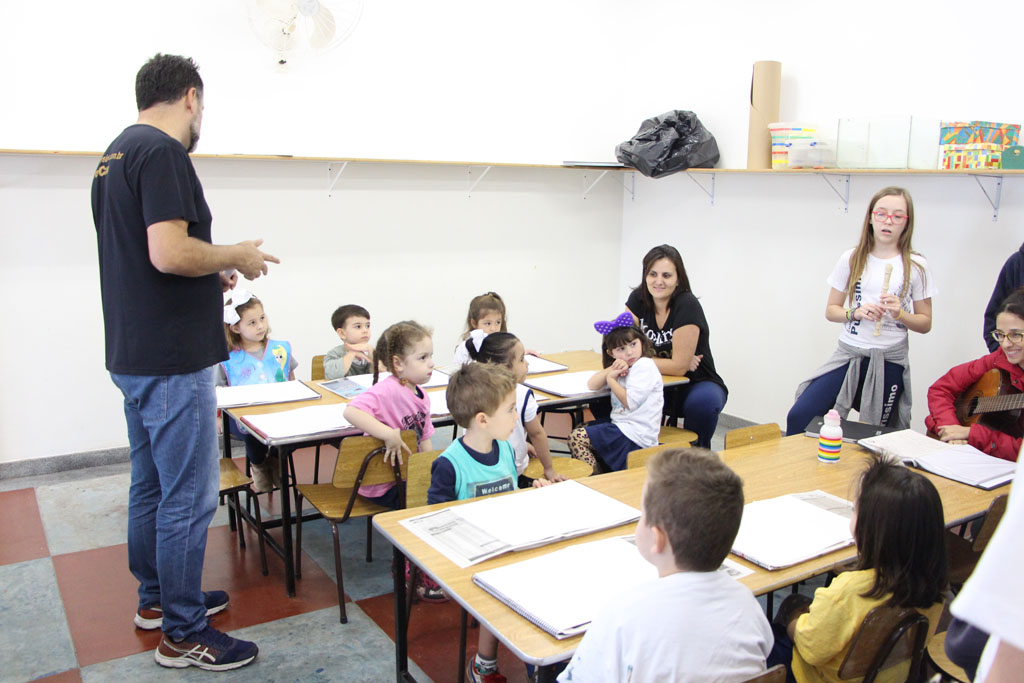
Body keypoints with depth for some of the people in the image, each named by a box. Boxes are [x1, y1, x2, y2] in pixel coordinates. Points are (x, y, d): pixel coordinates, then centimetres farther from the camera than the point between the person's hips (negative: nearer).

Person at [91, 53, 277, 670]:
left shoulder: (116, 154, 16)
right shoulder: (163, 152, -16)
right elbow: (169, 252, -26)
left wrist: (209, 275, 16)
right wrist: (238, 256, -11)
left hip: (132, 355, 11)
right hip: (171, 361, -10)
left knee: (151, 484, 20)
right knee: (188, 498, 0)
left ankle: (157, 596, 35)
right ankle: (183, 633, 12)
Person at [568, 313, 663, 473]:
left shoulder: (644, 365, -13)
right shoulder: (622, 368, 15)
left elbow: (630, 402, -20)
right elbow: (592, 385, 7)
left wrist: (611, 379, -7)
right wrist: (612, 370, -10)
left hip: (635, 436, -10)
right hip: (622, 426, 10)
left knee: (576, 437, -11)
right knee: (580, 429, 20)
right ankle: (602, 472, 16)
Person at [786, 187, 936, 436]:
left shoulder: (916, 267, 1)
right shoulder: (852, 259, 4)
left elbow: (925, 324, 5)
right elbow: (830, 311, 8)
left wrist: (900, 314, -14)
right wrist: (855, 313, -12)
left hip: (889, 362, -1)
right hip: (848, 355, 1)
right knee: (799, 416, -11)